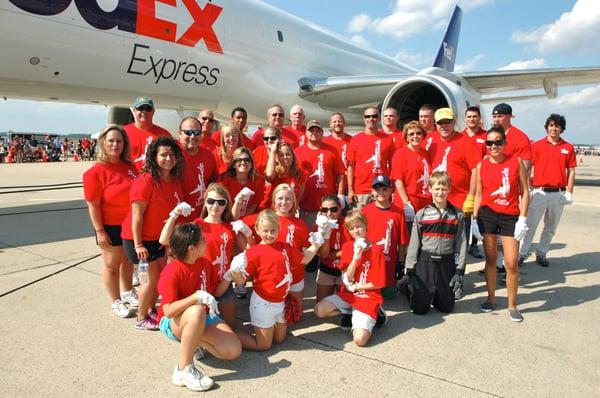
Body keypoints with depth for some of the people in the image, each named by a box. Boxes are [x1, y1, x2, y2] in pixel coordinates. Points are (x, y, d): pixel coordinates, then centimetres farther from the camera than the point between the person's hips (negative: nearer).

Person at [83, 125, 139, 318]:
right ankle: (116, 302, 28)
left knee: (128, 261, 22)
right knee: (112, 265, 11)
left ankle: (127, 292, 43)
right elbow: (93, 205, -16)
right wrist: (100, 231, -17)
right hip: (111, 226, -6)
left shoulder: (129, 166, 1)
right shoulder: (96, 172, -16)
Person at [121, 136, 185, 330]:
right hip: (141, 237, -7)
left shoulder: (175, 180, -1)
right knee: (155, 277, -1)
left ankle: (151, 310, 34)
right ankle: (141, 318, 18)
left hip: (161, 236, 7)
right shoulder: (146, 181, -22)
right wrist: (138, 244, -20)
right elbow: (137, 214, -21)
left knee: (162, 275, 13)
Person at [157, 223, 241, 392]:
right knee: (197, 311, -44)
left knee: (233, 350, -16)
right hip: (173, 322, -6)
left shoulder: (205, 264, -2)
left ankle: (194, 341, 11)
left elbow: (215, 292, 8)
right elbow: (169, 311, -31)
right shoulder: (172, 271, -23)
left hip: (204, 317, 6)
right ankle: (183, 370, -25)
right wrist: (197, 296, -38)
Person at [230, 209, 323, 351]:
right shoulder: (254, 252, -16)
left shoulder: (285, 248, 2)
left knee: (279, 339, 21)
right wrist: (234, 271, -36)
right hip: (263, 303, -6)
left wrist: (315, 245, 5)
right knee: (264, 345, 6)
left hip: (280, 302, 6)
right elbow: (241, 280, -16)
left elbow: (304, 259, 15)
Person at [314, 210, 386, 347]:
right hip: (347, 294, 5)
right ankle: (353, 313, 3)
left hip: (368, 297, -5)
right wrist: (356, 257, -18)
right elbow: (347, 279, -6)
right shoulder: (347, 246, 1)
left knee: (359, 339, -22)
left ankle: (370, 316, 7)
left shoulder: (376, 250, -11)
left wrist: (354, 287, -6)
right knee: (319, 310, -16)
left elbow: (378, 283, -10)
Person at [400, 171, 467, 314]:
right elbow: (414, 244, 0)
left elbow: (461, 244, 2)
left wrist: (459, 271, -3)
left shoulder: (458, 215, 3)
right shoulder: (421, 214, 0)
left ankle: (436, 295, 37)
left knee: (446, 307, 7)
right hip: (425, 262, -1)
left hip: (447, 264, 2)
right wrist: (410, 271, -3)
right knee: (420, 308, -2)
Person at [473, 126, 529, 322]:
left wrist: (522, 218, -7)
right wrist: (474, 218, 1)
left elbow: (524, 192, -1)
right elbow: (478, 195, 7)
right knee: (490, 259, 9)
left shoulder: (516, 162, -3)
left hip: (511, 216, -1)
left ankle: (512, 305, 14)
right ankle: (491, 299, 25)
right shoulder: (481, 166, 2)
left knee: (511, 263, -3)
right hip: (487, 214, 2)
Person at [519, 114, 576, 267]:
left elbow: (571, 171, 7)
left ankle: (541, 254, 23)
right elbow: (528, 168, 1)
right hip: (539, 191, -2)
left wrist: (569, 192, 0)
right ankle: (521, 254, 3)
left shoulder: (568, 148, 6)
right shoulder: (537, 145, 0)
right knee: (530, 225, -3)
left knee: (551, 227, 11)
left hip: (558, 194, 2)